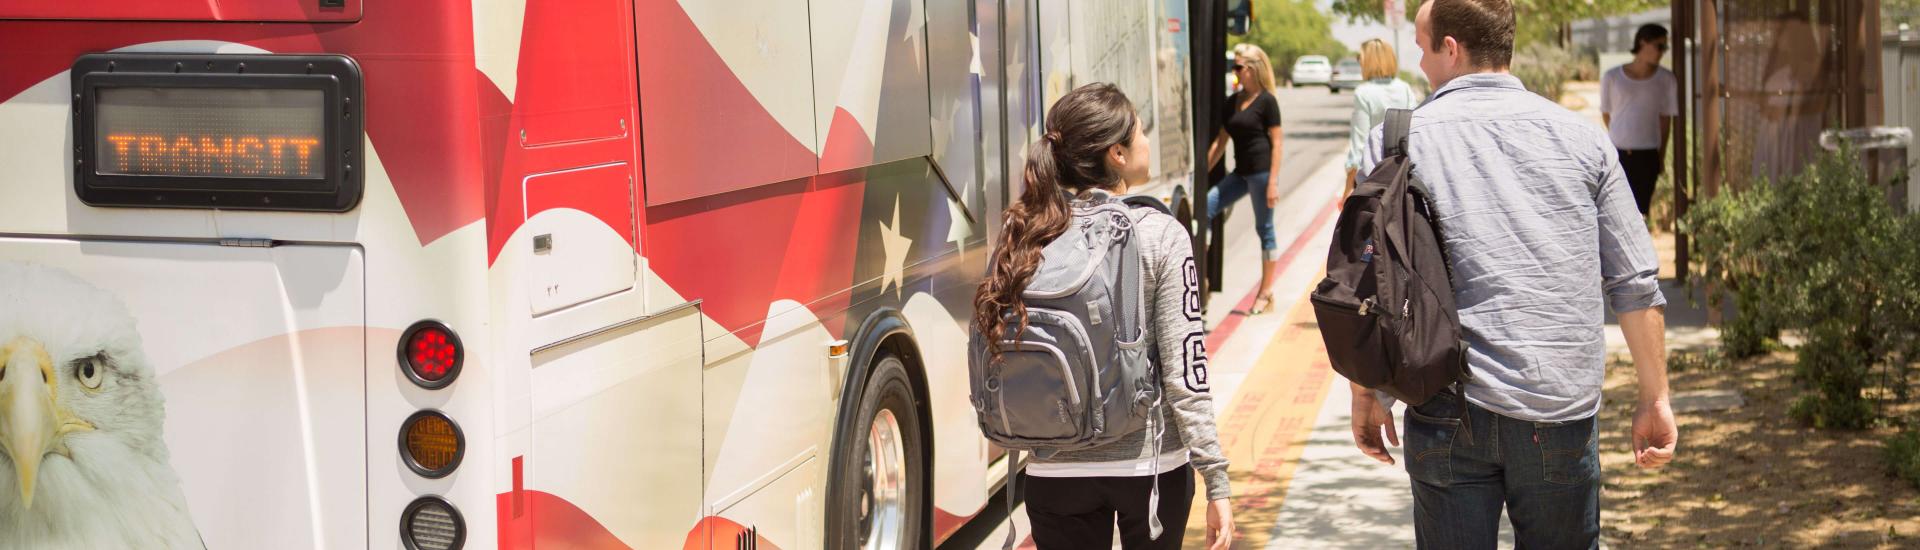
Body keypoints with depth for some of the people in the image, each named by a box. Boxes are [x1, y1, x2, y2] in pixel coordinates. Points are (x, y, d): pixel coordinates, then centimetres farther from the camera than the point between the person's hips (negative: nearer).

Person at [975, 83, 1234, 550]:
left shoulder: (1022, 238, -2)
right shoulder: (1160, 236, -11)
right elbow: (1185, 372, -13)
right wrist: (1216, 484, -9)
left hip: (1054, 473, 3)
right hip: (1152, 465, -2)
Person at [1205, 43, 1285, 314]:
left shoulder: (1266, 101, -8)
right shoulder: (1232, 102, 13)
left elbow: (1276, 143, -10)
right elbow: (1221, 141, 18)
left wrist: (1273, 181, -15)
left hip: (1262, 171, -7)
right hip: (1241, 172, 7)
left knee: (1264, 229, 1)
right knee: (1205, 207, -6)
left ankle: (1266, 292, 10)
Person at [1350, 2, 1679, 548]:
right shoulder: (1581, 137, 5)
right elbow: (1635, 284, 5)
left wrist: (1365, 391, 10)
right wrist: (1655, 398, 12)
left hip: (1450, 415, -1)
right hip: (1562, 410, 1)